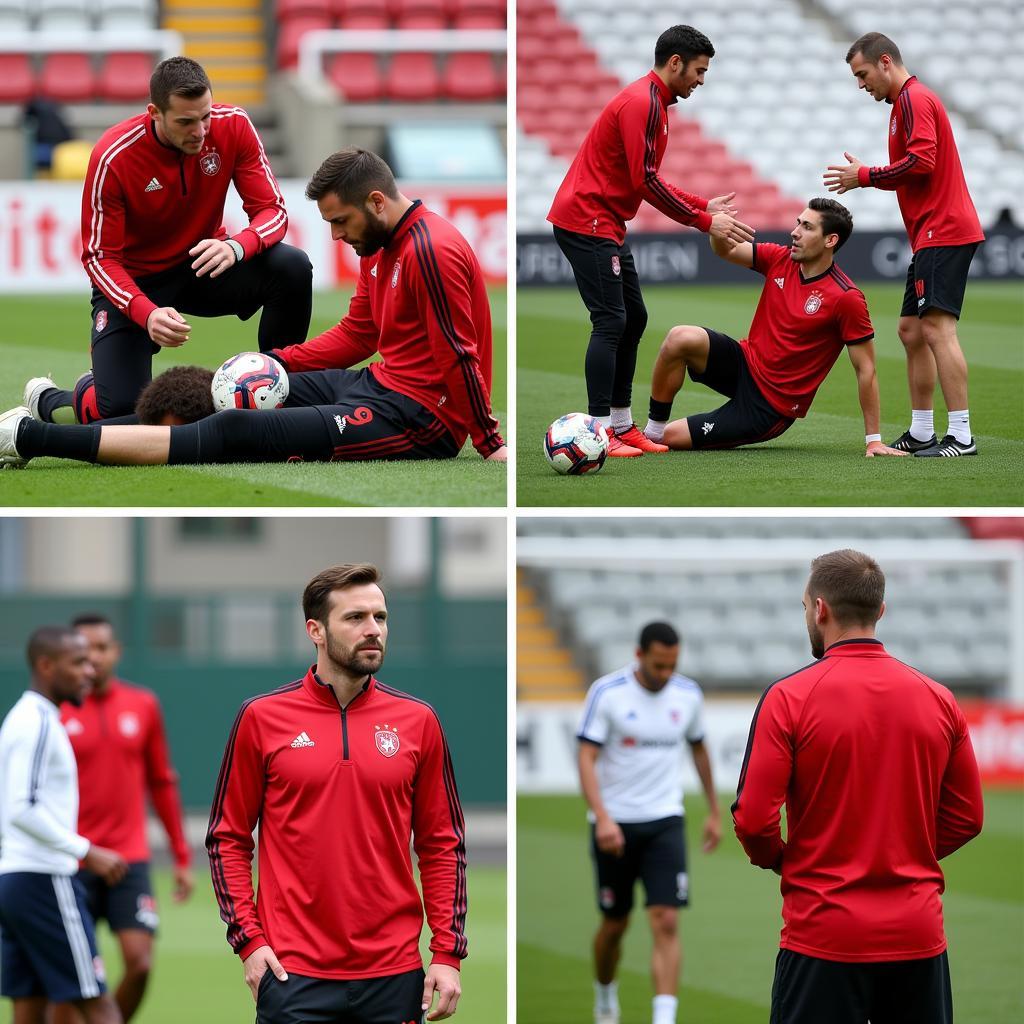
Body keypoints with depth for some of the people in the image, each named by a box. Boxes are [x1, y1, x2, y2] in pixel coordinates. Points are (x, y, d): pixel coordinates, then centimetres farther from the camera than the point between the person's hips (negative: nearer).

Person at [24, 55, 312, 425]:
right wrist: (146, 313, -36)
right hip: (135, 280, -3)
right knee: (121, 409, -20)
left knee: (293, 267, -26)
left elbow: (272, 210, -14)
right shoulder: (113, 158, -25)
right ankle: (45, 399, 18)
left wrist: (237, 247, -38)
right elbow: (99, 257, -18)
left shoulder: (233, 125, -16)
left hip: (204, 266, 3)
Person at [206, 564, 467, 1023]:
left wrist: (447, 954, 0)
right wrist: (248, 939, -5)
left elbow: (443, 845, 7)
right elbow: (228, 838, 4)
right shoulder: (262, 717, 1)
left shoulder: (417, 721, 5)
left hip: (394, 977, 2)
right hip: (295, 975, -2)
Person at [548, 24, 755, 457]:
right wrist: (705, 222, -17)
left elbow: (648, 181, 22)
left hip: (605, 226, 11)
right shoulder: (641, 103, -16)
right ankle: (599, 433, -12)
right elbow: (645, 181, -22)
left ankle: (621, 424, 16)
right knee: (611, 321, -11)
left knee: (633, 319, 12)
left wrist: (705, 205, 15)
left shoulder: (653, 103, 17)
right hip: (586, 222, -11)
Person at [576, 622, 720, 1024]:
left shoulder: (687, 695, 2)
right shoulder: (606, 693, -10)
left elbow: (698, 749, 19)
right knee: (615, 924, 11)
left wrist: (714, 812, 22)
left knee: (666, 923, -13)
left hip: (665, 823, 2)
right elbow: (587, 758, -14)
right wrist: (603, 818, -26)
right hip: (615, 824, -2)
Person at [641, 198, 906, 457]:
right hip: (745, 365, 6)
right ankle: (652, 432, -8)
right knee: (680, 339, -26)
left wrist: (873, 440, -15)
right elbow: (726, 250, 3)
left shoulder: (846, 298, -18)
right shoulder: (780, 260, 0)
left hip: (772, 405, -6)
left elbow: (865, 370, -15)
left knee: (673, 437, -15)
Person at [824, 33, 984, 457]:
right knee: (911, 330, 13)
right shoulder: (911, 100, 22)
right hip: (931, 235, 11)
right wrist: (866, 176, 9)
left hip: (943, 231, -11)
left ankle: (961, 436, -18)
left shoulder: (913, 99, -10)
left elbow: (920, 161, -21)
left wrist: (865, 177, -12)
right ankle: (920, 433, 17)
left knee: (936, 328, -15)